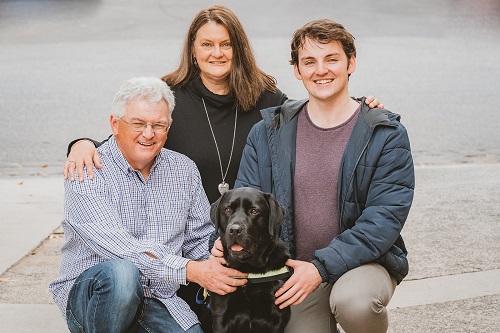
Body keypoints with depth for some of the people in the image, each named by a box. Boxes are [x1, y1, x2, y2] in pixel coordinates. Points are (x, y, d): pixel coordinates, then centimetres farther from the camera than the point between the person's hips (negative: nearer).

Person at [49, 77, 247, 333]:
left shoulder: (184, 170, 9)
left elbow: (201, 238, 12)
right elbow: (116, 247, -21)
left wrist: (218, 261, -11)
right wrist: (188, 270, -27)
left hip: (160, 297, 3)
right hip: (88, 293, -3)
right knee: (122, 273, -36)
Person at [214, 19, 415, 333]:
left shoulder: (387, 135, -7)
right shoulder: (268, 132, 3)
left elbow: (386, 215, -15)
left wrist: (322, 266, -25)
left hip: (364, 260, -3)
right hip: (296, 270, 3)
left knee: (353, 302, -34)